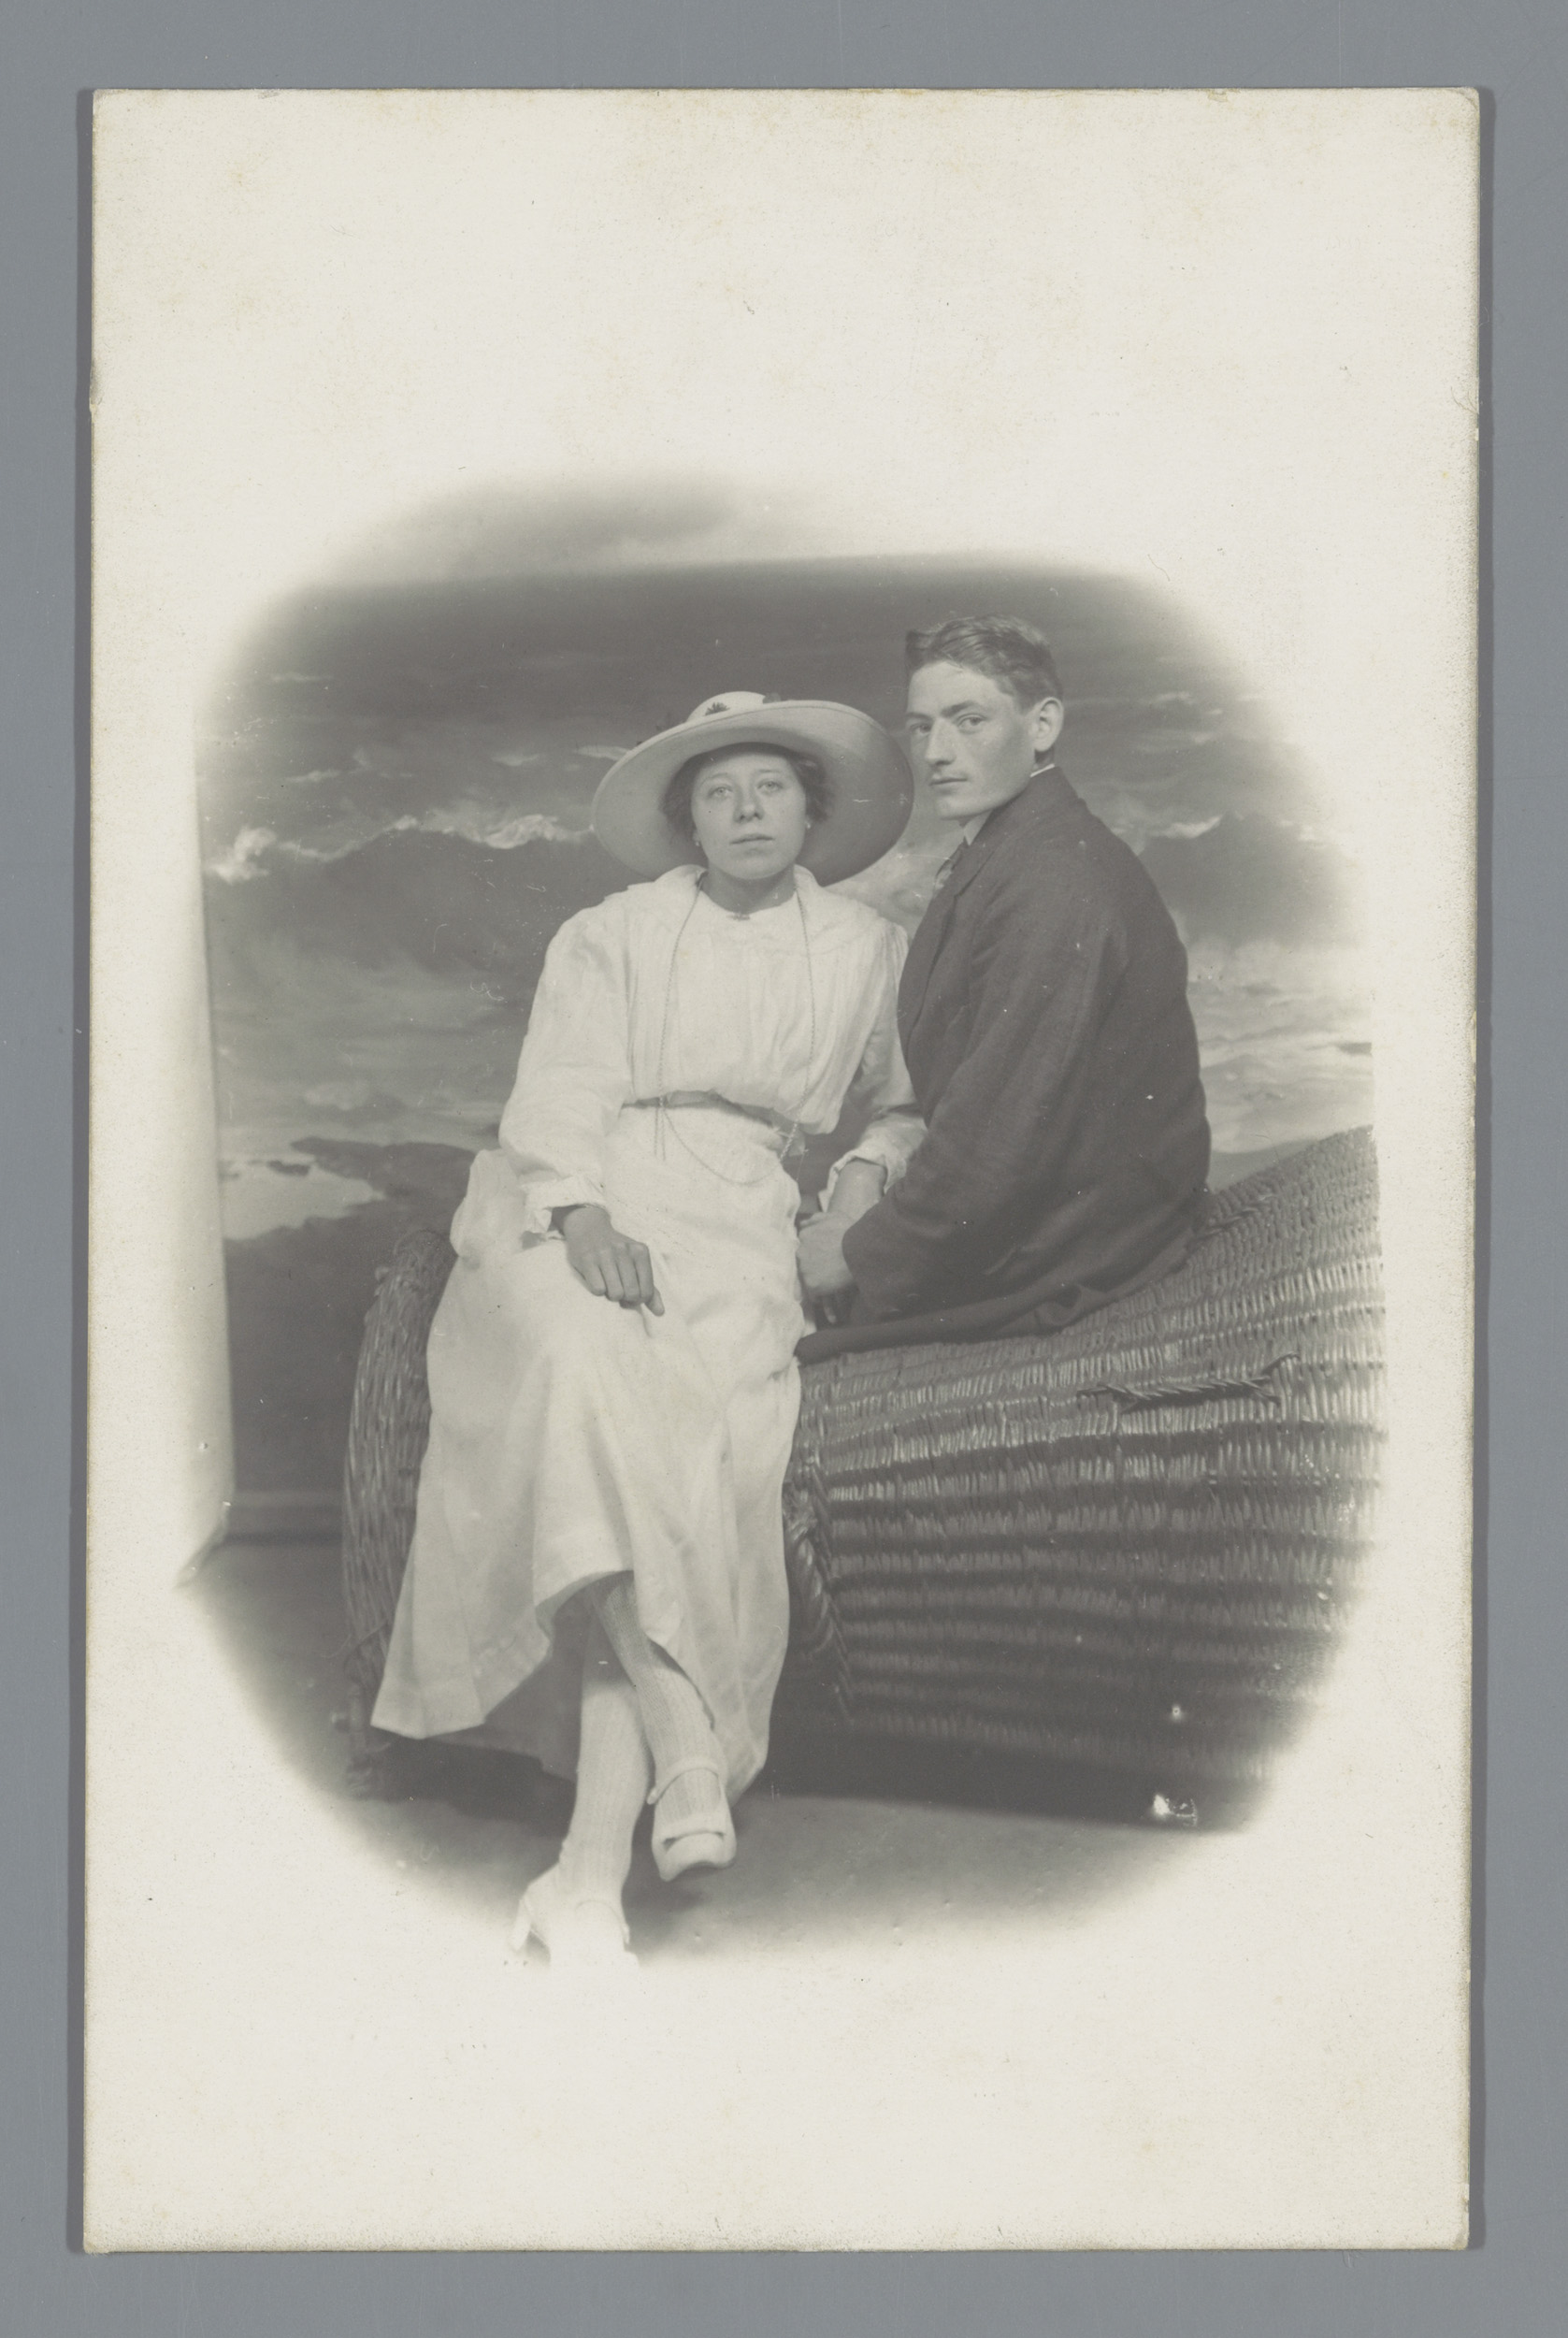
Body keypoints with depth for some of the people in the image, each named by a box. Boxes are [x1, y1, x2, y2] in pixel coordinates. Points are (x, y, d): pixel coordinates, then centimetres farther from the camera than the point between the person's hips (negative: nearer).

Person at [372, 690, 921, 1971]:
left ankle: (593, 1865, -34)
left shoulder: (868, 950, 19)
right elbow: (563, 1095, 3)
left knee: (678, 1428, -29)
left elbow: (905, 1109, 28)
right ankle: (687, 1748, -37)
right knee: (589, 1366, -36)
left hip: (740, 1233, 0)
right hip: (581, 1214, 0)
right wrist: (585, 1217, -16)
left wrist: (872, 1171, 6)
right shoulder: (611, 936, 15)